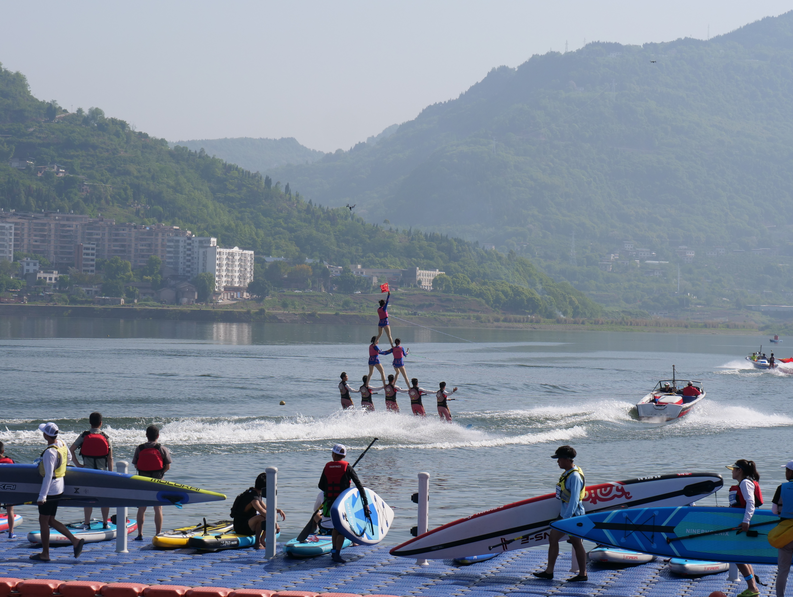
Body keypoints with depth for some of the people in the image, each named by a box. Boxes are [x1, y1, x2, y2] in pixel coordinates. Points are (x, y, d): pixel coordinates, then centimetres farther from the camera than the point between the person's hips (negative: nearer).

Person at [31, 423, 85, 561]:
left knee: (43, 521, 3)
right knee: (50, 521, 15)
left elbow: (48, 476, -25)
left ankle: (45, 555, 10)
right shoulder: (62, 444, 2)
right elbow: (68, 458, 22)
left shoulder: (49, 452, -23)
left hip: (50, 489, -9)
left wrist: (42, 496, -24)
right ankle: (75, 541, 6)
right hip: (59, 488, 9)